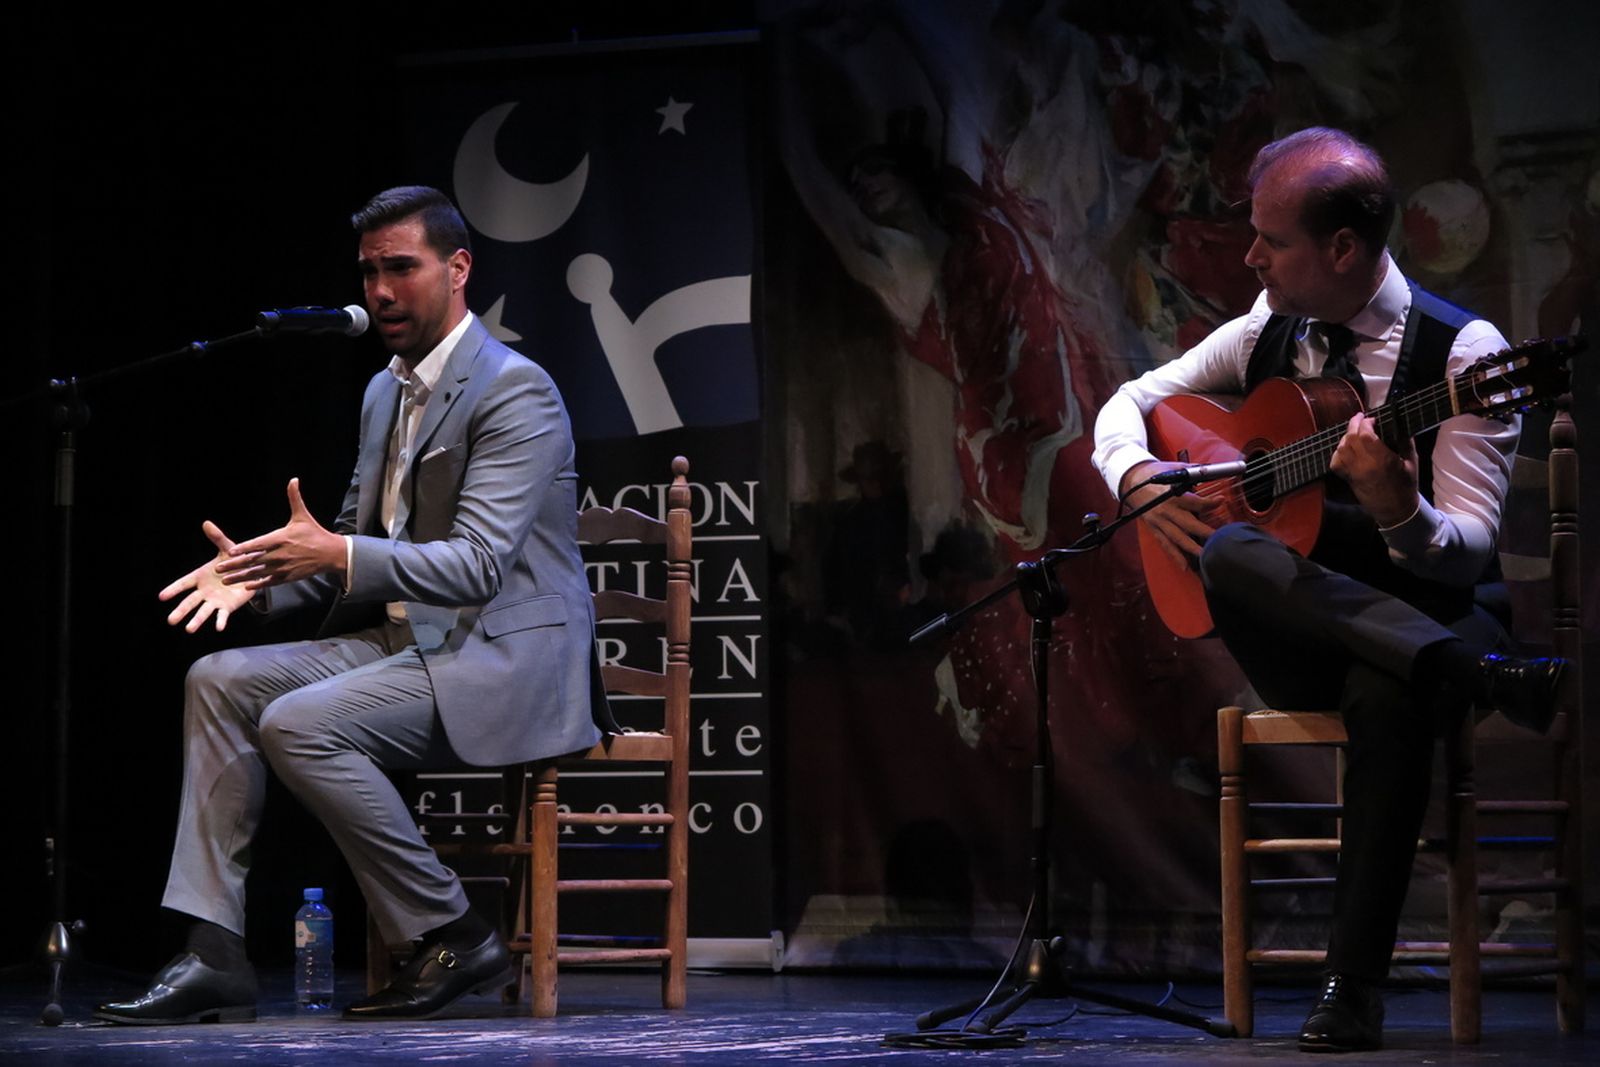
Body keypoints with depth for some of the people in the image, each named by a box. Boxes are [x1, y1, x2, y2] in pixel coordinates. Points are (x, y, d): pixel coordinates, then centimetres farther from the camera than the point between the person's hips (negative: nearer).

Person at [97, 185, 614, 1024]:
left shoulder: (514, 391, -13)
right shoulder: (385, 391, 16)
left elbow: (477, 567, -22)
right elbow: (351, 540, 22)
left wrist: (339, 555, -32)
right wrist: (260, 574, 1)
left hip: (501, 658, -9)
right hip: (403, 640, 9)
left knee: (297, 724, -27)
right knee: (218, 681, -6)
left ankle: (451, 936, -13)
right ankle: (213, 955, -11)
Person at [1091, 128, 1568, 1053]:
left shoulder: (1462, 351, -9)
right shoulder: (1266, 334, 7)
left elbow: (1466, 553, -13)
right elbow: (1130, 404, 17)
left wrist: (1401, 514, -36)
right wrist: (1139, 478, -6)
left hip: (1426, 614, -4)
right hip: (1294, 633, 4)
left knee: (1390, 694, -40)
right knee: (1230, 550, -31)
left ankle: (1354, 987, -29)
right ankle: (1482, 676, -38)